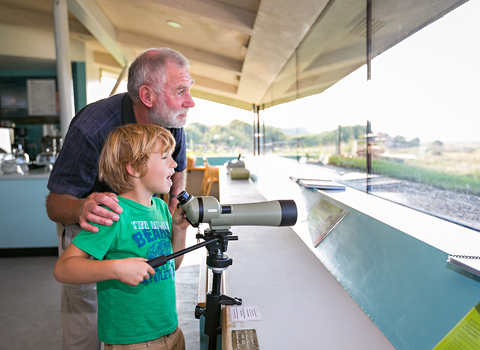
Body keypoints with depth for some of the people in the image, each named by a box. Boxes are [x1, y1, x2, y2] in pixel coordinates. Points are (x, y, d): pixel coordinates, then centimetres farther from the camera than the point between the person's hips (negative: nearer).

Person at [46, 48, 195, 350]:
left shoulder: (172, 123, -17)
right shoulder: (91, 129, -33)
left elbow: (178, 169, 4)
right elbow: (55, 202, -26)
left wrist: (175, 207, -12)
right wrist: (82, 209, -48)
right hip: (85, 228, -4)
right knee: (84, 324, 8)